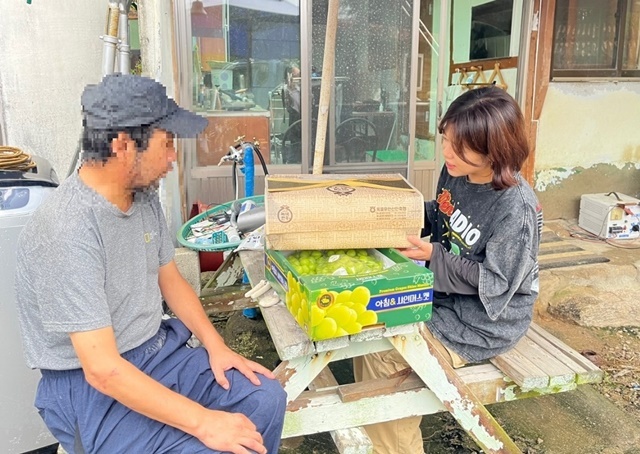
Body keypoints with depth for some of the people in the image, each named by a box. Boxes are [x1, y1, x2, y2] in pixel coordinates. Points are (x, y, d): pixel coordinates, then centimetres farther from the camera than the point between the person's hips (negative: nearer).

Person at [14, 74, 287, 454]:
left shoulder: (144, 195, -2)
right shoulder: (68, 230, -28)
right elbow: (103, 369, -28)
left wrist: (216, 345, -3)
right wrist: (203, 422, -26)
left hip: (158, 349, 7)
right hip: (89, 385, -7)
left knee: (266, 398, -3)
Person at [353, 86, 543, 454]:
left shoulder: (517, 210, -28)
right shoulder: (457, 172, -6)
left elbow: (495, 284, -23)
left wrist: (433, 257, -26)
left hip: (484, 322, -8)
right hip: (445, 296, 8)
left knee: (377, 354, -12)